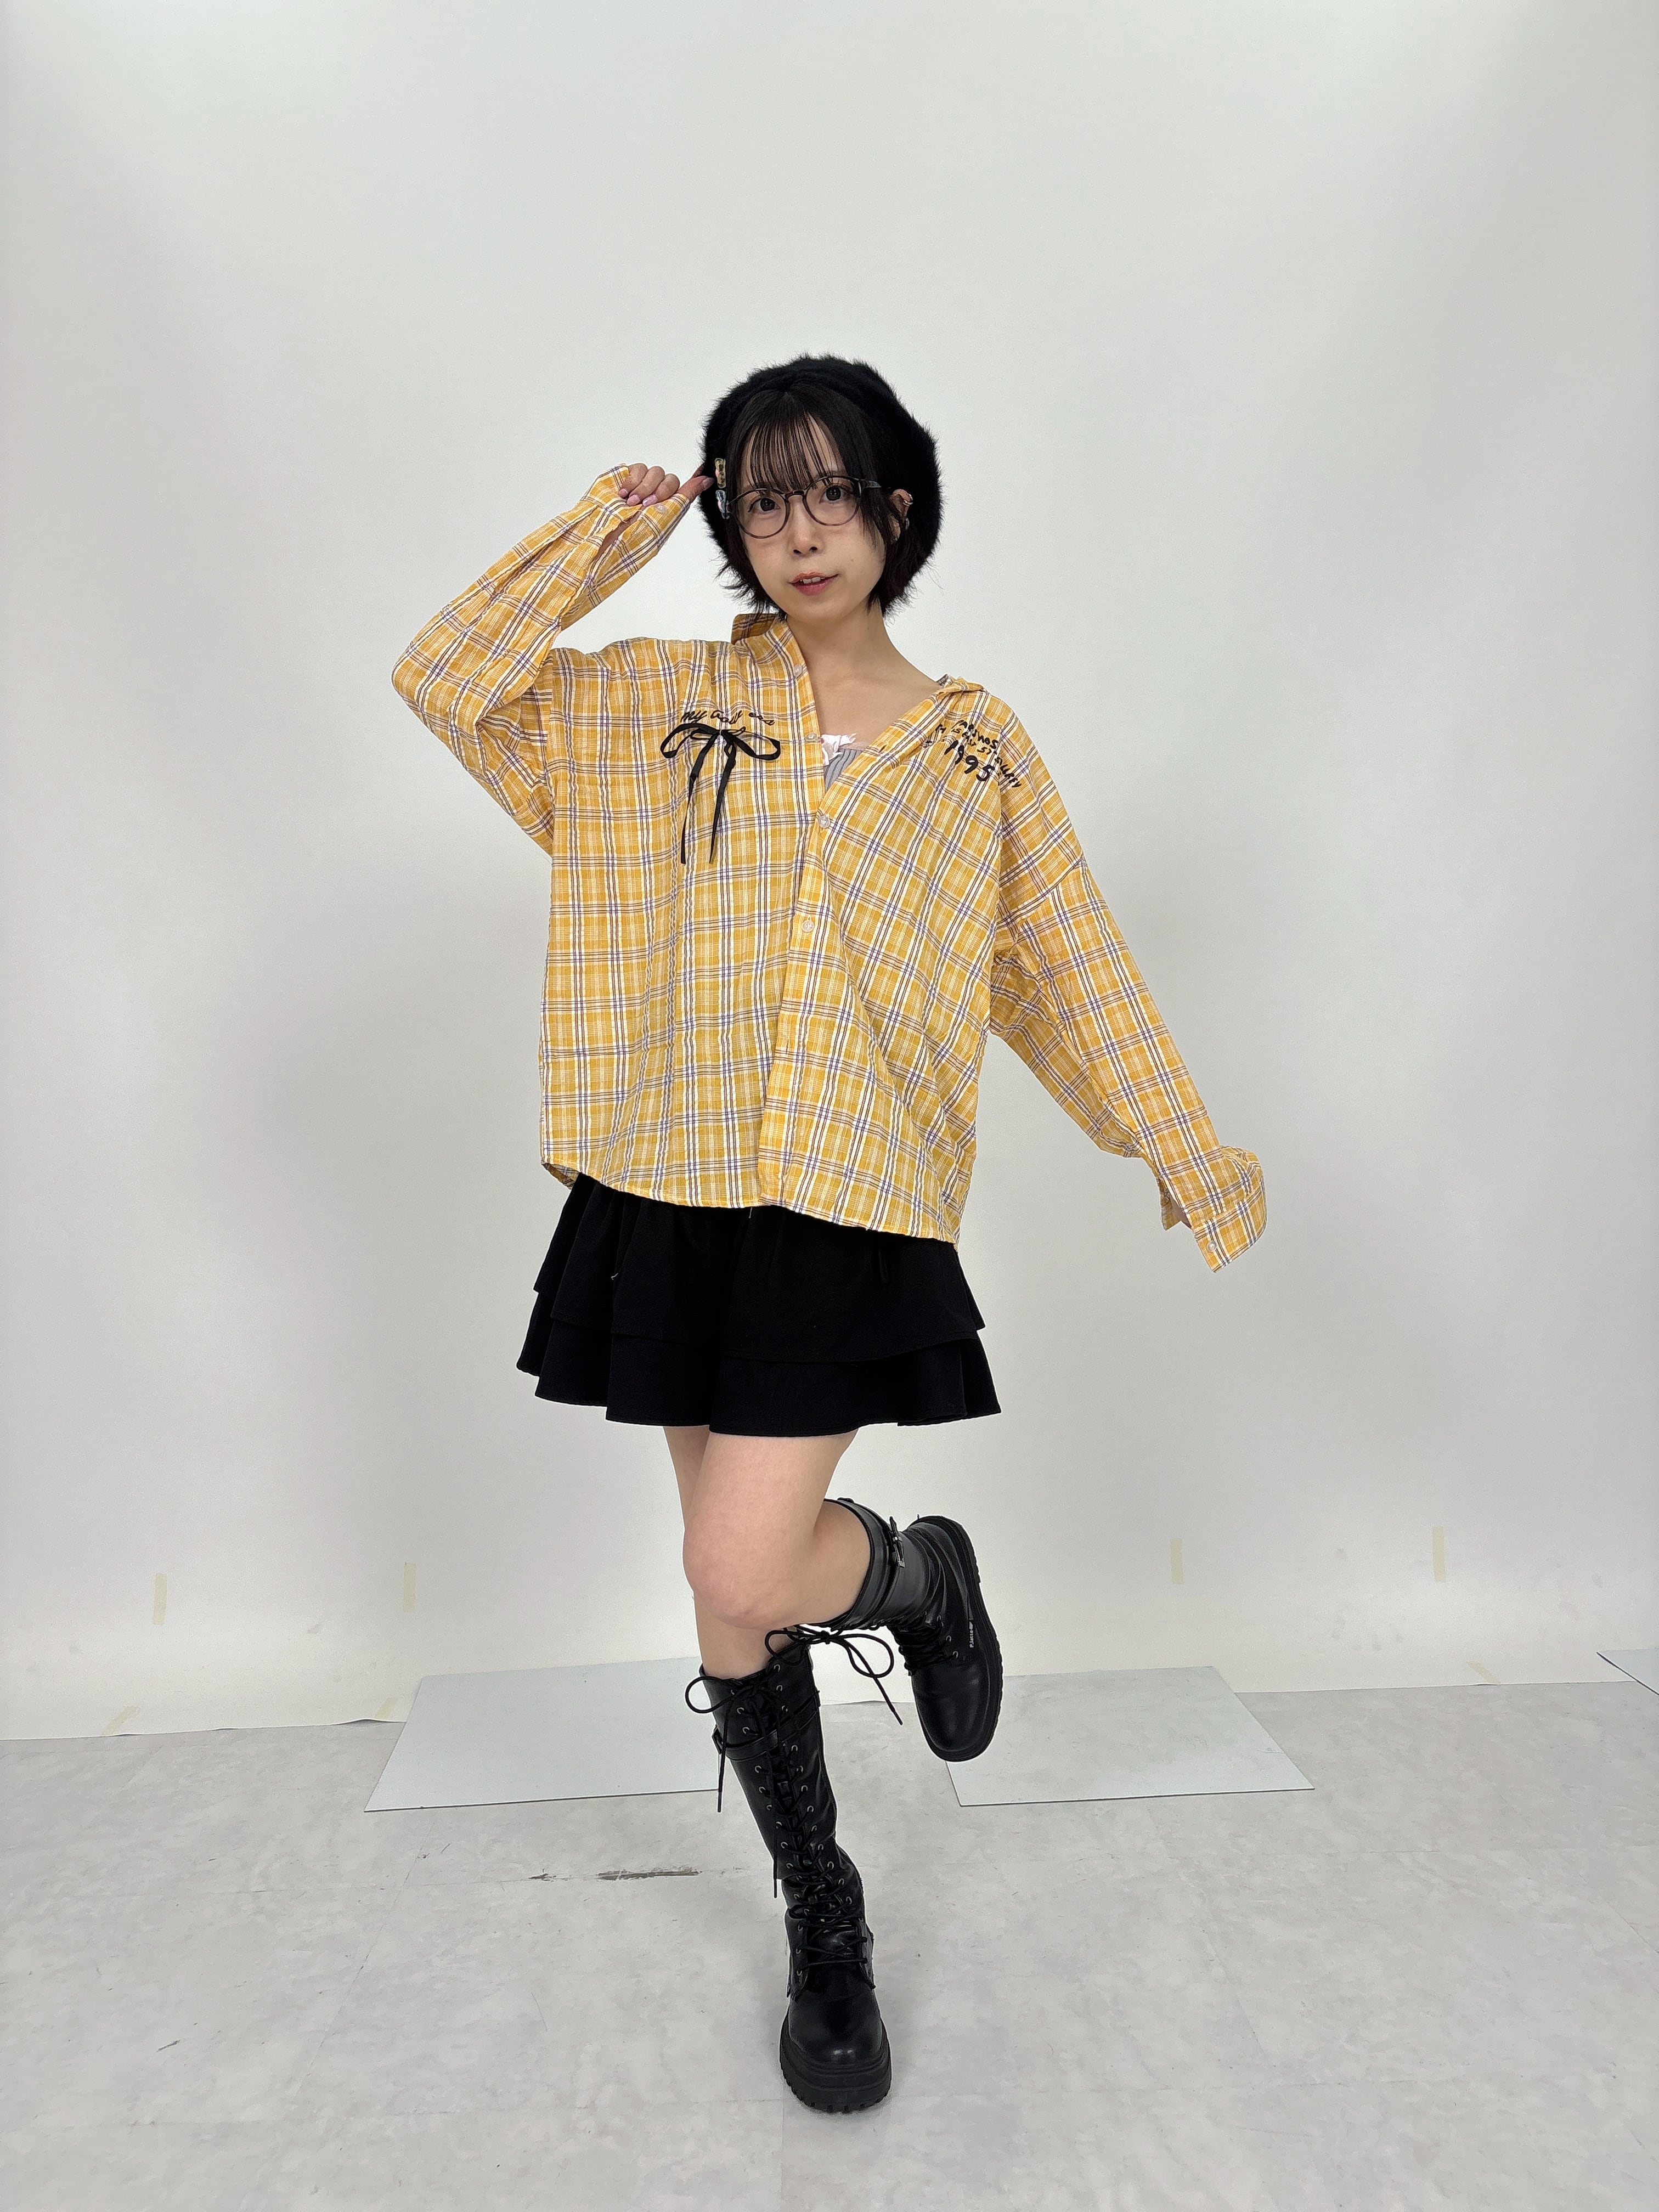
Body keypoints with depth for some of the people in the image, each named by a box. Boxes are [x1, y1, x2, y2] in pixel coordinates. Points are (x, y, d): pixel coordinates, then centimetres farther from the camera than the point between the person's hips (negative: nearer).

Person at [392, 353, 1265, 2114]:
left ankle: (923, 1575, 22)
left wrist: (1184, 1153, 13)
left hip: (854, 1210, -2)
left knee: (744, 1583, -14)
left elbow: (1075, 969, 11)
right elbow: (447, 678, 3)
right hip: (674, 1192, 2)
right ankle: (823, 1921, 34)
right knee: (739, 1610, 11)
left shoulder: (973, 748, 8)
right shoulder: (657, 701, 9)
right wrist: (602, 542, 3)